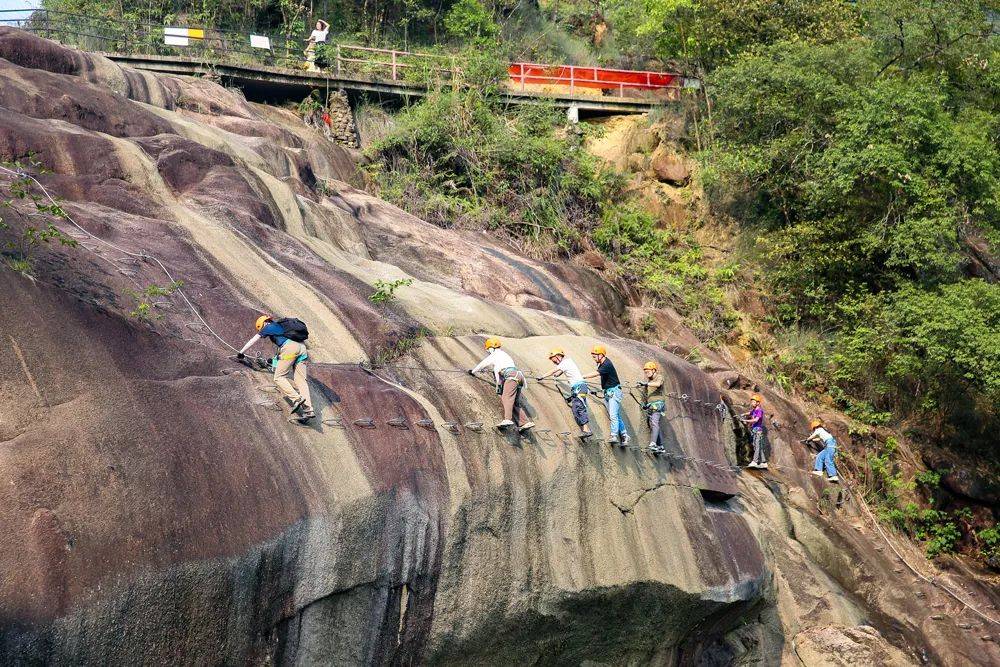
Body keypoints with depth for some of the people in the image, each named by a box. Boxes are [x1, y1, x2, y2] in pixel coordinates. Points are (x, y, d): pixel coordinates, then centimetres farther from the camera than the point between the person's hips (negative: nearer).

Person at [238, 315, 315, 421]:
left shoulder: (268, 327, 16)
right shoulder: (281, 325, 36)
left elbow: (252, 341, 24)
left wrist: (241, 353, 36)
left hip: (290, 347, -7)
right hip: (302, 347, 7)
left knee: (279, 377, -3)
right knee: (301, 380, 1)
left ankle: (297, 399, -20)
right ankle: (308, 410, -11)